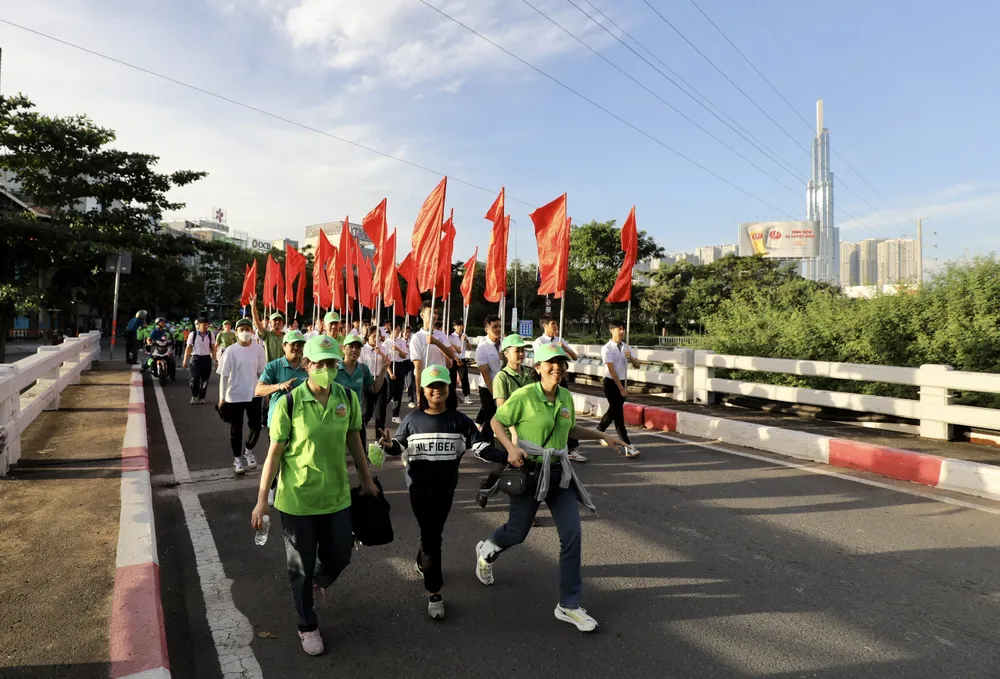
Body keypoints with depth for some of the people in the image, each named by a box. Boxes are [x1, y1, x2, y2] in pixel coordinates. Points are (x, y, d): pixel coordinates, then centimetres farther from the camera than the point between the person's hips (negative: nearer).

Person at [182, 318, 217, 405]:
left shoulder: (210, 335, 3)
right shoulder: (193, 334, -4)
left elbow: (213, 348, 7)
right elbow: (188, 348, -1)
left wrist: (215, 360, 4)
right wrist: (185, 361, -3)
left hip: (207, 358, 2)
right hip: (196, 358, -2)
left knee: (205, 379, 7)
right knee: (195, 379, -7)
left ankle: (201, 397, 21)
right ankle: (194, 396, 13)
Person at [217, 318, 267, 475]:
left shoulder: (258, 349, -3)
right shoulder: (231, 351, -8)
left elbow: (262, 373, 5)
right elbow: (223, 376, -4)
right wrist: (222, 398, -4)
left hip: (254, 394, 1)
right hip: (234, 396, -1)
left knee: (256, 425, 5)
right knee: (236, 429, 9)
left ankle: (248, 450, 32)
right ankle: (238, 459, 25)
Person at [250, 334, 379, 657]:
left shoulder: (348, 398, -7)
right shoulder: (289, 404, -17)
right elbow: (274, 453, -11)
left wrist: (367, 479, 14)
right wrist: (262, 500, -9)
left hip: (337, 497, 3)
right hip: (296, 500, -3)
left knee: (339, 557, 17)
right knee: (301, 567, 14)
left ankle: (317, 583, 53)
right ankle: (308, 626, 38)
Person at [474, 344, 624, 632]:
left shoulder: (566, 397, 3)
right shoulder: (524, 396, -15)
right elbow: (496, 422, -7)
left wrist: (602, 436, 14)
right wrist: (511, 447, -22)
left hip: (559, 472, 5)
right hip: (529, 471, -5)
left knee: (572, 534, -3)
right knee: (517, 532, 11)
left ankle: (569, 605, 11)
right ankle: (486, 551, 48)